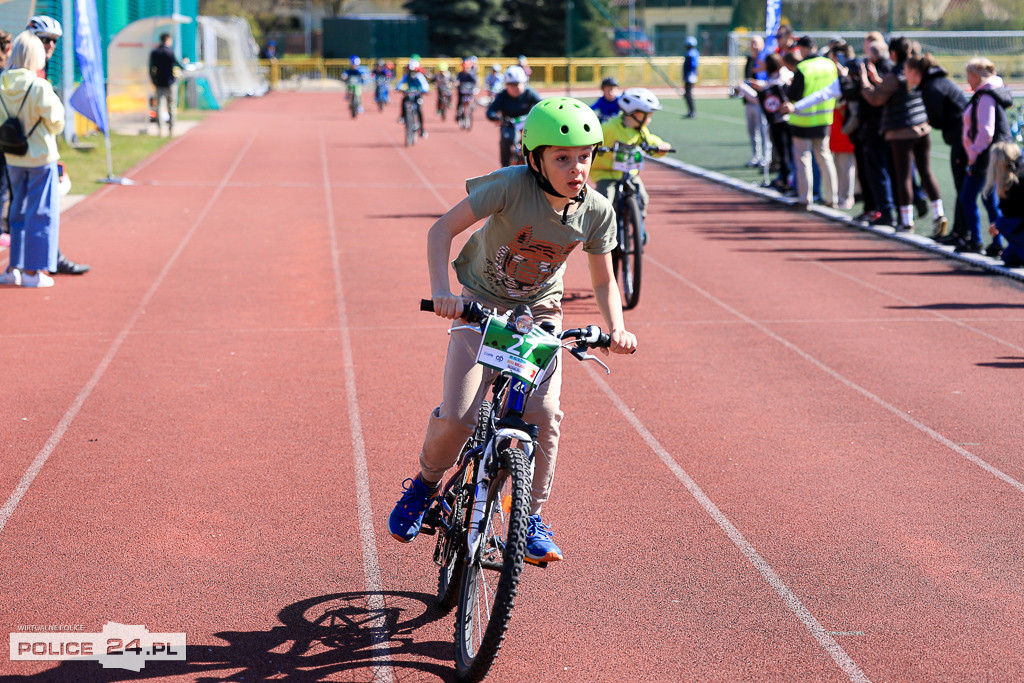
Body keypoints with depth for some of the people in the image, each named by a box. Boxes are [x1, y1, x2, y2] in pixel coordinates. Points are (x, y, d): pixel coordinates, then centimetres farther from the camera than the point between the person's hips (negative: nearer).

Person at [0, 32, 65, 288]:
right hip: (41, 156, -5)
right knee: (41, 212, 4)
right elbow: (56, 124, -11)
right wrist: (56, 103, 4)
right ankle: (33, 271, 5)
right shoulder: (40, 87, -20)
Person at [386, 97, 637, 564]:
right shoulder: (512, 185, -28)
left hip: (538, 310, 3)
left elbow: (603, 282, -2)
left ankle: (531, 518, 7)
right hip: (480, 305, -2)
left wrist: (616, 329, -20)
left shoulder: (597, 212, -15)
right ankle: (425, 484, 19)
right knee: (457, 416, -14)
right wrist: (441, 291, -40)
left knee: (544, 414, -15)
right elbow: (442, 229, -26)